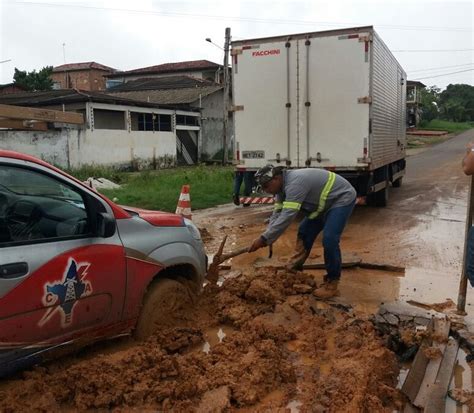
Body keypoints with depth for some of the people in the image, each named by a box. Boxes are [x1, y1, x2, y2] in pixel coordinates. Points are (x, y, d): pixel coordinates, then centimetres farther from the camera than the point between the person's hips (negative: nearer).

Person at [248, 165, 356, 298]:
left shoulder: (295, 183, -34)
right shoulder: (283, 186, -3)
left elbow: (287, 216, -38)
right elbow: (277, 214, -1)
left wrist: (264, 238, -35)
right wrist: (267, 238, -12)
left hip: (342, 197, -10)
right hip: (324, 203, 10)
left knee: (329, 239, -20)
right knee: (305, 231, 12)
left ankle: (332, 283, -7)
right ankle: (295, 269, 26)